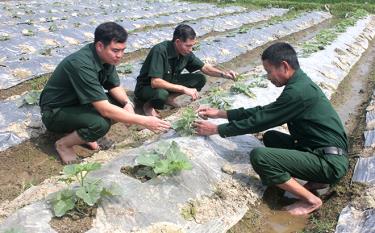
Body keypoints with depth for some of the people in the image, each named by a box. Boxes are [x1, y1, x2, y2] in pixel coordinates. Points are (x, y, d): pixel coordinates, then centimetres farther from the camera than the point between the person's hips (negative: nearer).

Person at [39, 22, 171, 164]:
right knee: (101, 124, -33)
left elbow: (114, 86, 4)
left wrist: (127, 103, -18)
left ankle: (80, 131, 7)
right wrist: (144, 121, -35)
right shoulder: (82, 65, -34)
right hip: (55, 112, -8)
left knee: (121, 103, -7)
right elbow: (105, 110, -37)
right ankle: (63, 144, -4)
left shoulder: (106, 57, -9)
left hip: (79, 103, 8)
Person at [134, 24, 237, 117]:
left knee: (200, 79, -8)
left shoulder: (186, 52, -10)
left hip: (169, 83, 7)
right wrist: (184, 89, -38)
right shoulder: (160, 51, -31)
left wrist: (223, 74, -12)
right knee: (161, 93, -42)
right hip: (147, 87, -6)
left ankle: (169, 98, -2)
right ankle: (149, 105, -9)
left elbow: (204, 67, 5)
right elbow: (155, 82, -38)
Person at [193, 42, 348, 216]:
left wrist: (216, 129, -7)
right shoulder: (299, 83, 9)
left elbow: (260, 121, -17)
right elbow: (263, 112, 12)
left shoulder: (298, 91, -21)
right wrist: (220, 113, 11)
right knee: (270, 137, 18)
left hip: (330, 162, -10)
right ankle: (317, 180, 10)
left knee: (259, 156, -20)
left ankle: (310, 200, -6)